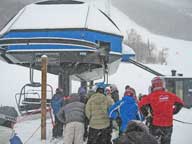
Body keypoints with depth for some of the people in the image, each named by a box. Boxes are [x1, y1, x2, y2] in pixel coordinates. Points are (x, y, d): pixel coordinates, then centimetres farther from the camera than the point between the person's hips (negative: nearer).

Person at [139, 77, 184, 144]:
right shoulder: (170, 95, 2)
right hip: (168, 125, 3)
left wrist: (146, 114, -1)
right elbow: (180, 103, 12)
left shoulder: (151, 96, -9)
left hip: (155, 125, -3)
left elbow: (141, 105, -19)